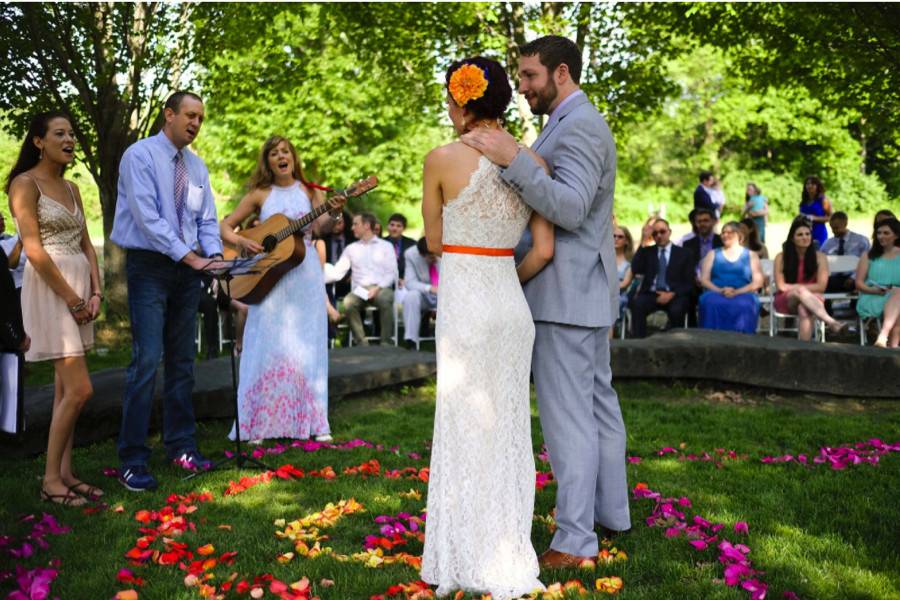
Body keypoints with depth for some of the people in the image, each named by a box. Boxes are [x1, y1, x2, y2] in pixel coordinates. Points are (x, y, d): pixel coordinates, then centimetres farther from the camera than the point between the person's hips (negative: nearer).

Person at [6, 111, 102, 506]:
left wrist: (94, 292, 0)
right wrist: (73, 299, -15)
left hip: (79, 288, 8)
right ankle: (50, 479, 1)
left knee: (66, 388, 10)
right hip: (50, 290, -8)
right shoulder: (25, 183, -8)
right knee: (79, 389, -11)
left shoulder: (71, 188, 15)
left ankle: (65, 473, 16)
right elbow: (34, 250, -15)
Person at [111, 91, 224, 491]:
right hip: (150, 266, -7)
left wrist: (213, 256, -7)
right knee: (147, 360, -11)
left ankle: (181, 447, 19)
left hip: (188, 269, 7)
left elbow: (207, 220, 12)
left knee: (183, 361, 10)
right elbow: (147, 217, -17)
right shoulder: (140, 155, -8)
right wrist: (191, 257, -21)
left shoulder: (197, 166, 12)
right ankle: (133, 461, -5)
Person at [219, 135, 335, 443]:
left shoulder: (309, 191, 7)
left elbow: (321, 227, -8)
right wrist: (241, 241, -14)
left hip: (305, 274, 1)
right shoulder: (259, 195, 5)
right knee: (268, 345, -3)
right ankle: (259, 424, 6)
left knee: (306, 345, 2)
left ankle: (313, 422, 10)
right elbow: (225, 226, 6)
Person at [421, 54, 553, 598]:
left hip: (463, 308, -4)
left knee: (466, 432, 7)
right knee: (506, 430, 15)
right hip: (512, 304, 5)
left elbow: (435, 241, 2)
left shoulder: (443, 159, -9)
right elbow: (544, 252, 0)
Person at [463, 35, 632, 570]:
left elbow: (570, 210, -26)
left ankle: (575, 539, 0)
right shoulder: (581, 124, 18)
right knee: (599, 403, 16)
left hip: (566, 294, -11)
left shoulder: (579, 126, -15)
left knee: (568, 414, -7)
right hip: (587, 290, 11)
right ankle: (610, 510, 27)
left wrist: (514, 160, -31)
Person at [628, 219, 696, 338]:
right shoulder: (647, 252, 20)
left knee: (676, 309, -35)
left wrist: (672, 294, -12)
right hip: (650, 294, 1)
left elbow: (689, 283, 7)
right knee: (636, 304, -32)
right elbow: (635, 270, 1)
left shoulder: (684, 254, 14)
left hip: (674, 296, -1)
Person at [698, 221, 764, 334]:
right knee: (711, 302, -36)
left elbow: (757, 282, 5)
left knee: (744, 305, -37)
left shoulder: (751, 255, 17)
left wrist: (736, 292, -12)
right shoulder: (713, 255, 20)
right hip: (716, 293, 1)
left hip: (743, 295, -1)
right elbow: (704, 280, 10)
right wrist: (720, 290, -11)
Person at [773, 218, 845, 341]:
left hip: (809, 300, 1)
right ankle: (831, 322, -52)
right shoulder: (781, 257, 1)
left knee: (804, 309, -37)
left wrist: (793, 286, -7)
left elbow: (821, 286, -4)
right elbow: (781, 286, -2)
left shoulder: (819, 257, 3)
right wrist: (801, 288, -7)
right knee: (800, 291, -35)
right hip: (785, 300, 0)